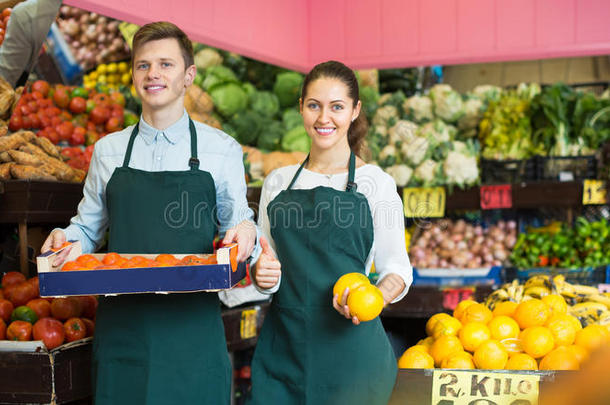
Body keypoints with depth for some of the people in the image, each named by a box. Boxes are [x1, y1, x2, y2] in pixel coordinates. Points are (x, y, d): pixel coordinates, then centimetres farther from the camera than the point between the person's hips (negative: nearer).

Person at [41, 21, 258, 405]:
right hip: (122, 326, 2)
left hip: (192, 328, -2)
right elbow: (88, 228, 19)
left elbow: (236, 221, 11)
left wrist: (245, 230, -12)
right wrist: (66, 238, -3)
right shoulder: (108, 150, 11)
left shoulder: (222, 149, 4)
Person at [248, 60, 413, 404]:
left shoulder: (375, 182, 0)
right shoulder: (278, 182, 11)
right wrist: (262, 274, -6)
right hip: (282, 346, 3)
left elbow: (397, 266, 0)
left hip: (349, 345, -3)